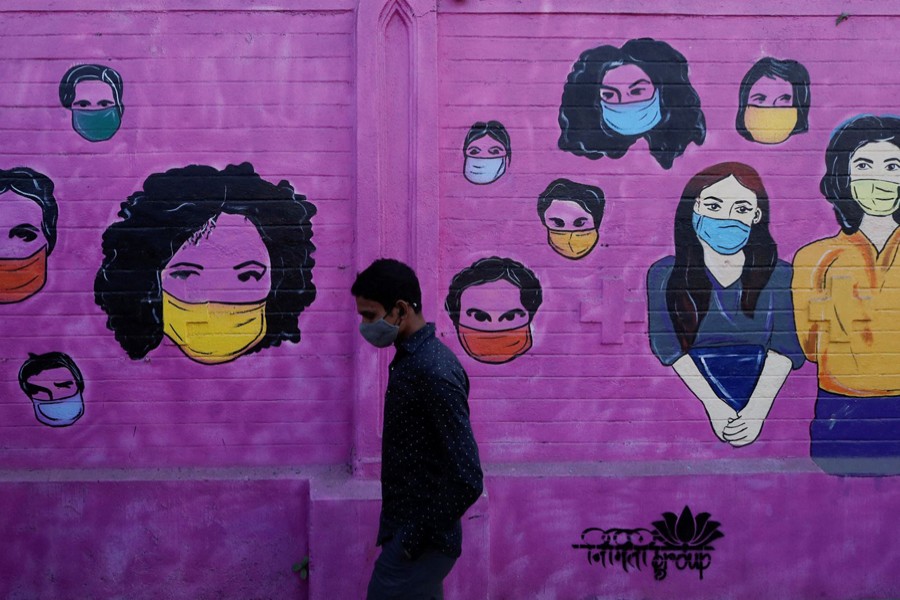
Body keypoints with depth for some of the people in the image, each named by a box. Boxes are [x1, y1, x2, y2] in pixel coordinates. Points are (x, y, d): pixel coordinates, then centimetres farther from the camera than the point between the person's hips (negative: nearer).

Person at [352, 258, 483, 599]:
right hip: (408, 532, 9)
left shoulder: (433, 372, -22)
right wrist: (405, 532, 16)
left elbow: (466, 480, -25)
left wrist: (414, 538, -17)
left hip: (419, 543, -9)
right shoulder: (412, 358, 8)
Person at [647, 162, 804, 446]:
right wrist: (714, 407, -18)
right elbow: (668, 345, -5)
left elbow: (785, 348, -4)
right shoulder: (666, 276, 5)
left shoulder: (779, 276, 6)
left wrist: (756, 412, -19)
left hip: (765, 407, 0)